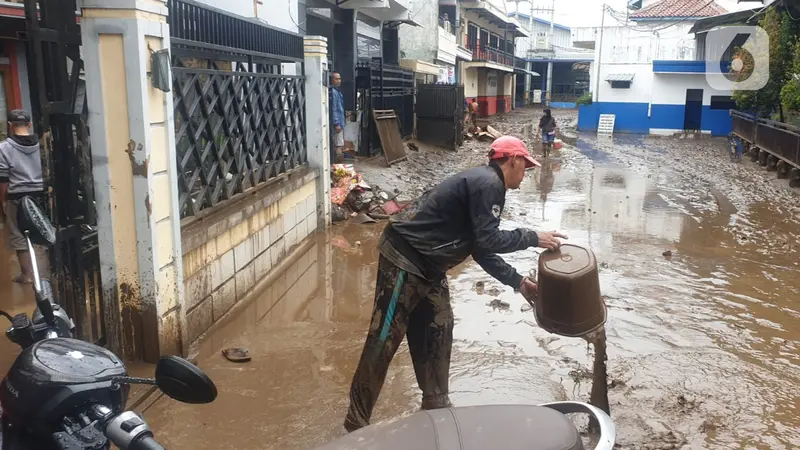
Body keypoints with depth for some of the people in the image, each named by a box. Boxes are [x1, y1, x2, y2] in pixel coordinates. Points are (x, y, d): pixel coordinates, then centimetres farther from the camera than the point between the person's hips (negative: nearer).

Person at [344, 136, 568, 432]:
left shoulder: (484, 184, 17)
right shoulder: (488, 183, -14)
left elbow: (481, 250, 17)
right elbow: (487, 240, -20)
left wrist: (518, 282, 15)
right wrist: (533, 238, -8)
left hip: (426, 265, 11)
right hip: (404, 258, -11)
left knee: (437, 331, 15)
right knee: (384, 339, -3)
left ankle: (435, 405, 29)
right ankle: (357, 421, 7)